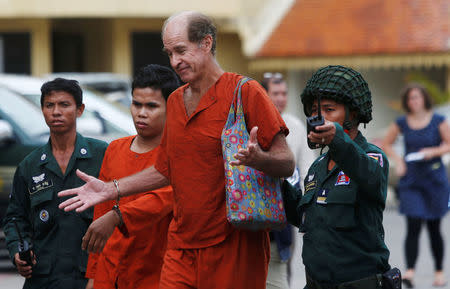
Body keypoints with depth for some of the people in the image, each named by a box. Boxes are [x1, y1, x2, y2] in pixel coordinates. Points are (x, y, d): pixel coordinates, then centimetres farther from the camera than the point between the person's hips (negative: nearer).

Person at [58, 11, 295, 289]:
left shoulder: (245, 92, -7)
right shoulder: (176, 101, 16)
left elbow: (287, 164, -10)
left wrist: (257, 159, -31)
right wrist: (110, 190, 20)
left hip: (234, 245, -6)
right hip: (181, 247, 6)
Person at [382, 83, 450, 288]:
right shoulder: (402, 123, 3)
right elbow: (386, 144, 15)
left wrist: (433, 151, -14)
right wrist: (398, 160, 0)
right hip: (411, 181, 1)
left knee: (434, 228, 7)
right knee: (413, 226, -12)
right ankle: (409, 272, -20)